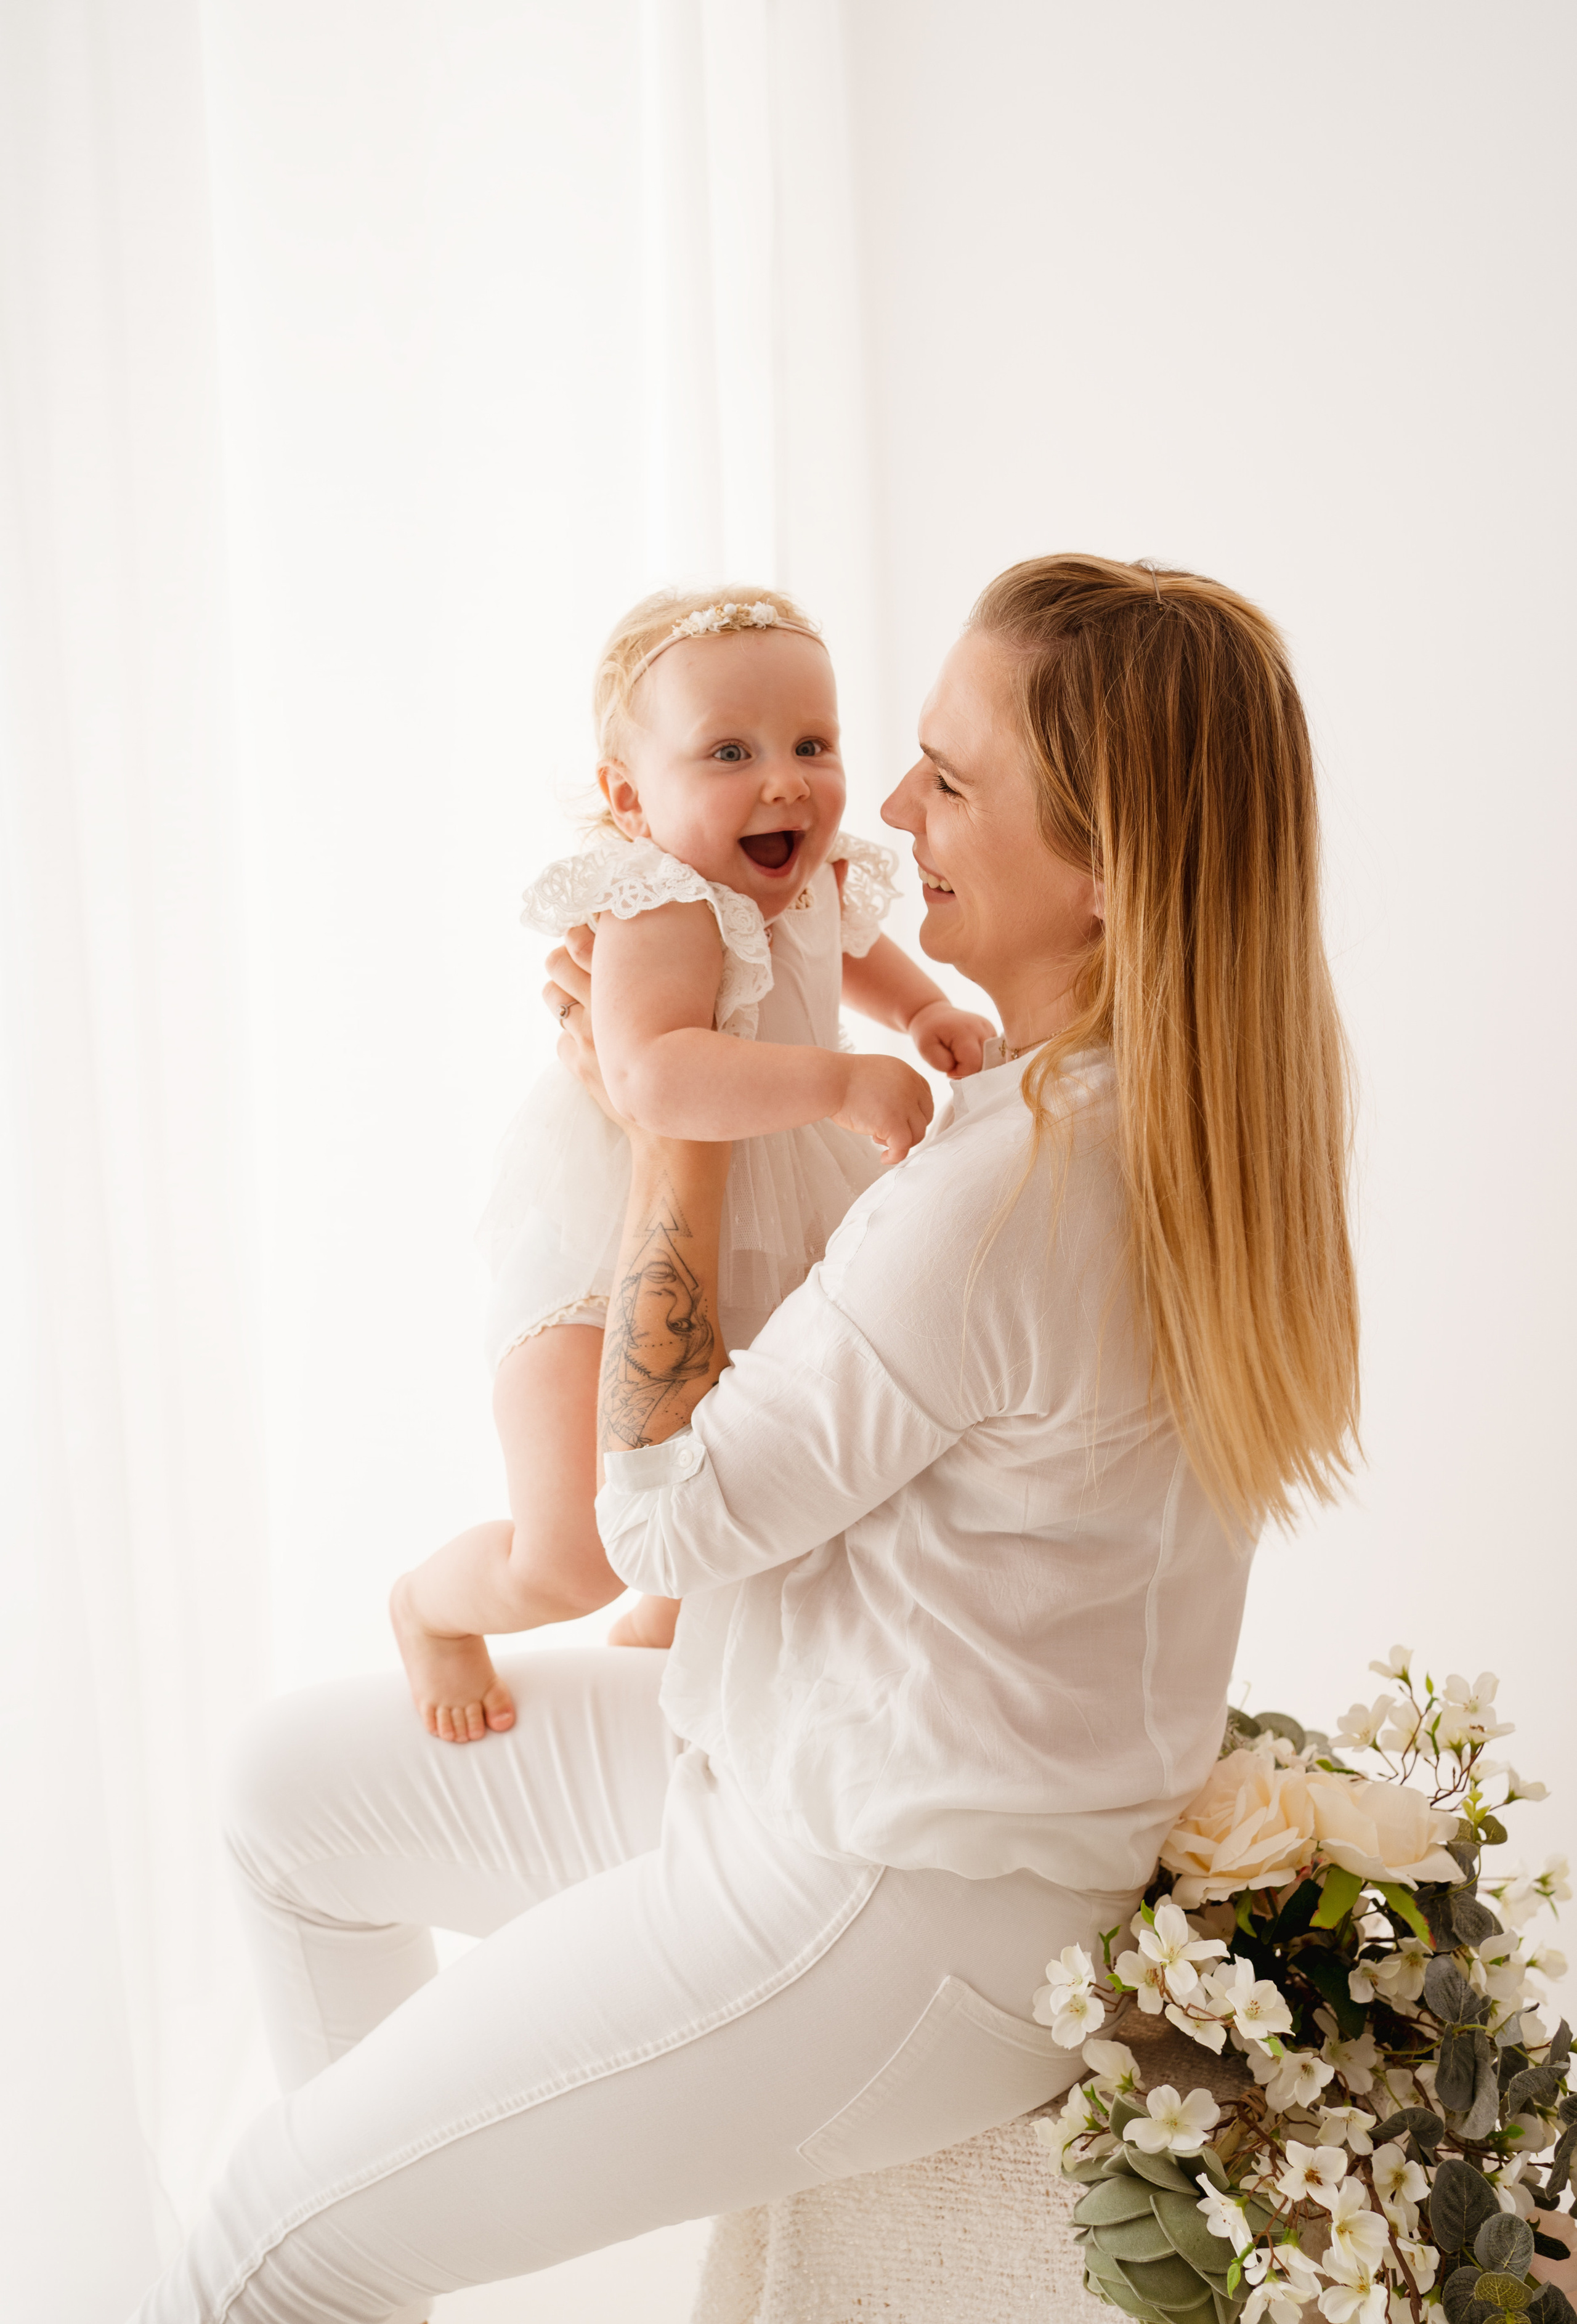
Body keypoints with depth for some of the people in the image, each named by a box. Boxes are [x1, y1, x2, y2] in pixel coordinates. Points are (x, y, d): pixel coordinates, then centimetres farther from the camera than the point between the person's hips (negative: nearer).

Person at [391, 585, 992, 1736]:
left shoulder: (821, 885, -2)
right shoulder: (666, 915, -30)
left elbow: (860, 952, 23)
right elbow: (658, 1076, -48)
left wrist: (931, 1010, 4)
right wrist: (840, 1083, -50)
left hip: (749, 1251, 9)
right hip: (602, 1265, -9)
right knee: (574, 1554, -18)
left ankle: (658, 1628, 56)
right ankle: (429, 1609, 18)